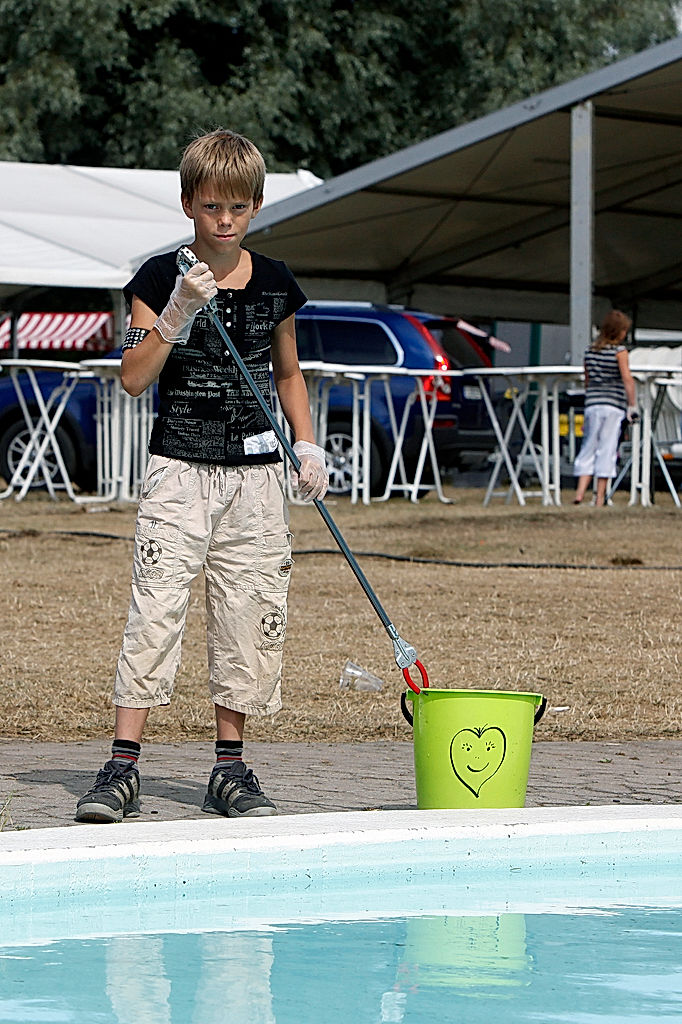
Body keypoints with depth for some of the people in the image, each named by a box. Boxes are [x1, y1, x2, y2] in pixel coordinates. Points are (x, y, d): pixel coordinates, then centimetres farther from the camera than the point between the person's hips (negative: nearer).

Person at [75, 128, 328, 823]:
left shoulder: (275, 283, 8)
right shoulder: (160, 279, -3)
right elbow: (134, 378, -10)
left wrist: (306, 445, 9)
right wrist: (178, 313, -21)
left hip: (256, 475, 4)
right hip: (179, 470, -3)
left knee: (249, 616, 3)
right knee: (155, 610, -11)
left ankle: (230, 769, 13)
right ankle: (122, 767, -10)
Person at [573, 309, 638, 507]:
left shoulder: (590, 350, 11)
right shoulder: (619, 350, -5)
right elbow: (627, 379, -12)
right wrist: (632, 405, -10)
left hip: (592, 404, 4)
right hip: (613, 405, -4)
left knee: (589, 448, 8)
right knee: (607, 450, -1)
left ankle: (580, 492, -5)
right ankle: (600, 497, 0)